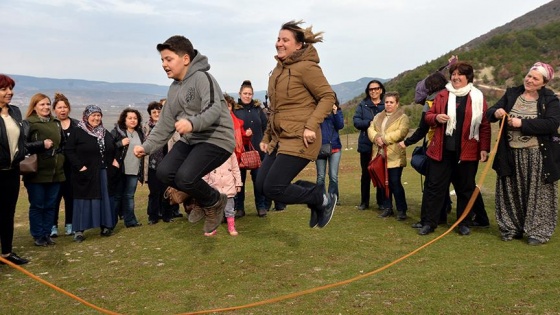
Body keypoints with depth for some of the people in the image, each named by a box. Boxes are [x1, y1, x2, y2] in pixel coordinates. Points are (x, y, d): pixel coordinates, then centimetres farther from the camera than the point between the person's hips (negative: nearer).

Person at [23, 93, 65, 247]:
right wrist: (42, 144, -20)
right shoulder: (29, 123, -6)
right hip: (37, 172, -5)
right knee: (37, 205, 4)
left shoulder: (56, 123, 13)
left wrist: (60, 158, 11)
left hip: (55, 171, 5)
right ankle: (37, 236, 14)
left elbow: (61, 144, 24)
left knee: (50, 205, 10)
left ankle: (47, 234, 20)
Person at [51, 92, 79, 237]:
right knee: (55, 196, 1)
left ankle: (69, 224, 18)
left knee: (71, 195, 8)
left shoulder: (77, 125, 7)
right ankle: (53, 225, 10)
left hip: (72, 167, 2)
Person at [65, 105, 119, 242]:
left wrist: (114, 161, 4)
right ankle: (79, 231, 5)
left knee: (104, 199, 9)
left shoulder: (105, 133, 13)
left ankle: (105, 226, 19)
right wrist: (79, 166, -16)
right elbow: (68, 150, -10)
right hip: (86, 174, -5)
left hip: (104, 173, 5)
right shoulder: (78, 132, -5)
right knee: (84, 201, 0)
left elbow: (114, 149, 22)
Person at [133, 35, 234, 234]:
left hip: (217, 139, -9)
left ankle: (215, 202, 7)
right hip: (190, 140, 9)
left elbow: (214, 109, -30)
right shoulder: (174, 89, 13)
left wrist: (192, 123, -49)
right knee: (164, 173, -7)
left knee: (185, 177, -25)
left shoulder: (202, 77, -14)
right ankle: (200, 198, 15)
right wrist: (147, 146, 4)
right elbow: (165, 124, 14)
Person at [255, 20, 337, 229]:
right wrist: (267, 137, 19)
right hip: (280, 138, 9)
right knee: (262, 185, 5)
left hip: (299, 140, -9)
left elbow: (328, 97, -12)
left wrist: (311, 126, -22)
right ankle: (315, 191, 19)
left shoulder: (306, 66, -10)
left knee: (273, 188, -13)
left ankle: (323, 199, 8)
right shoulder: (278, 69, 15)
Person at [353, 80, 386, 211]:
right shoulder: (362, 105, 6)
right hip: (366, 144, 1)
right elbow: (356, 121, -4)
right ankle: (364, 201, 19)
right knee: (366, 174, 9)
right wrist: (370, 123, -18)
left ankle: (381, 201, 16)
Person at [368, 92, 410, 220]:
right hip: (380, 155, 6)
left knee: (395, 183, -5)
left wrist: (384, 139, -20)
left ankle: (401, 210, 6)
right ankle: (387, 208, 22)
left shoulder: (402, 117, -2)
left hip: (394, 156, -6)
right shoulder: (378, 117, 17)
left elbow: (401, 132, -17)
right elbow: (371, 129, 7)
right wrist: (376, 138, -14)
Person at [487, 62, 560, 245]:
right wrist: (496, 113, -19)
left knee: (537, 195, 4)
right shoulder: (511, 94, 6)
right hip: (511, 156, 4)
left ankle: (538, 231, 17)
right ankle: (512, 229, 25)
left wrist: (522, 123, -22)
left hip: (537, 157, -3)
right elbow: (490, 113, 5)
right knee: (511, 195, 12)